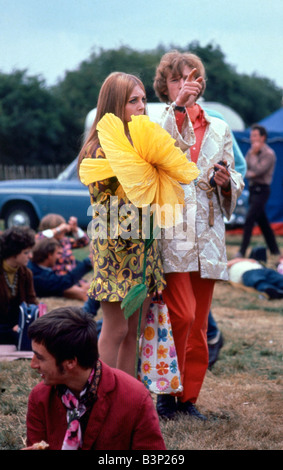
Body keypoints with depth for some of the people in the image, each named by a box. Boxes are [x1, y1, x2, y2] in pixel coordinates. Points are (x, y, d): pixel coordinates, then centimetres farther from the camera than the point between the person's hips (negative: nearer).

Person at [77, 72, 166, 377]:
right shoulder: (100, 149, -9)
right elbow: (103, 201, -13)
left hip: (145, 246, 7)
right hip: (115, 246, -7)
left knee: (135, 330, 10)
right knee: (115, 330, -2)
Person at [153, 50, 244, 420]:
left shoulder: (219, 129, 17)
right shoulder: (160, 123, 6)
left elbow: (235, 183, 18)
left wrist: (226, 182, -5)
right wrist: (179, 107, -21)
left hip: (208, 235, 4)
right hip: (172, 233, -4)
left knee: (199, 323, 6)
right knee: (182, 315, -14)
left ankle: (189, 397, 15)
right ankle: (166, 391, 1)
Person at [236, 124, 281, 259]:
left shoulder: (269, 154, -11)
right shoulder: (252, 151, 13)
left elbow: (258, 170, -21)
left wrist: (253, 154, -15)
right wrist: (249, 174, -12)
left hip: (261, 189, -9)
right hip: (253, 188, 9)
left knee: (249, 220, -15)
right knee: (262, 221, 13)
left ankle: (242, 252, -15)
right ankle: (274, 250, 22)